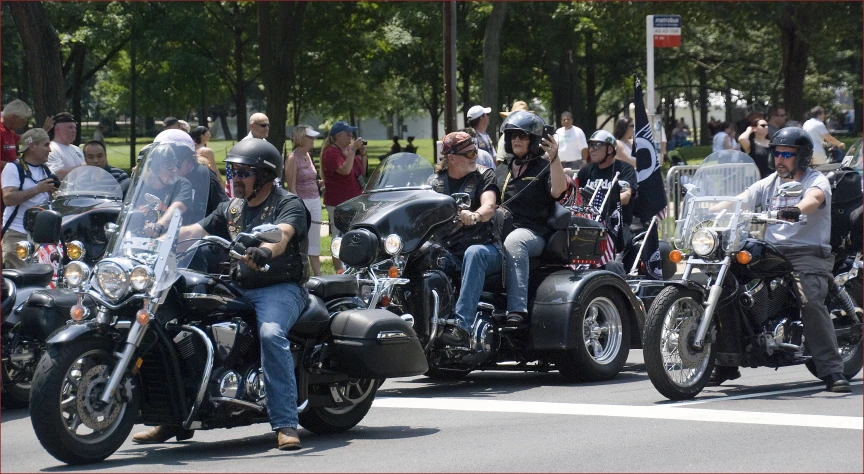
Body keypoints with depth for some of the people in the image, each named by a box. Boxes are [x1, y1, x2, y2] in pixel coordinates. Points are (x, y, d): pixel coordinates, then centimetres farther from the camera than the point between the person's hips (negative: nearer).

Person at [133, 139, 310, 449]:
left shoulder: (288, 205, -4)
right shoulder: (231, 210, 18)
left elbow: (282, 234, -25)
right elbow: (196, 231, 10)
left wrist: (265, 251, -48)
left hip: (280, 287, -7)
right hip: (238, 289, 7)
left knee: (270, 333, -36)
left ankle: (286, 426, -35)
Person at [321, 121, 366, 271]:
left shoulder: (349, 150, 14)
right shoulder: (331, 153, -12)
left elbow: (362, 172, 20)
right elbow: (345, 170, -27)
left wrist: (363, 155, 5)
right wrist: (353, 150, -20)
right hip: (338, 203, -9)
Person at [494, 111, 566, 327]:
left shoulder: (544, 166, 9)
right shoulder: (502, 168, 26)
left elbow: (558, 191, -10)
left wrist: (554, 159, -20)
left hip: (533, 232, -5)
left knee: (513, 242, -41)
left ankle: (517, 310, -52)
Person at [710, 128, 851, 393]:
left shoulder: (816, 180, 1)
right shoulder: (769, 183, 20)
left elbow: (814, 198, -23)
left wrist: (797, 209, -46)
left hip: (809, 252, -6)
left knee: (812, 303, -29)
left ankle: (832, 371, -28)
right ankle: (727, 364, 6)